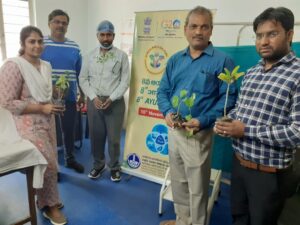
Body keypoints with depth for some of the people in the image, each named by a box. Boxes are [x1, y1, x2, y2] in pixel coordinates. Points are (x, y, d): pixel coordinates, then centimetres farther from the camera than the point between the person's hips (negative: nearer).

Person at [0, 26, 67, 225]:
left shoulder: (46, 66, 10)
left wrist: (55, 99, 5)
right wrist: (42, 108, -19)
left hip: (47, 121, 7)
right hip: (29, 124, -7)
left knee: (50, 162, 12)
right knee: (48, 163, -3)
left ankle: (46, 199, 34)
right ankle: (49, 206, 20)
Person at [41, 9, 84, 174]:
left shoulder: (74, 47, 5)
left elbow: (80, 73, 10)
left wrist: (82, 95, 10)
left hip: (69, 98, 3)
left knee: (70, 130, 15)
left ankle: (70, 159, 36)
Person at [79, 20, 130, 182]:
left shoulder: (121, 56, 1)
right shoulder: (90, 56, 9)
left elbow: (125, 81, -3)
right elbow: (83, 79, 6)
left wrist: (111, 98, -12)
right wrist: (93, 97, -8)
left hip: (115, 102, -2)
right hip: (94, 101, 3)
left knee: (114, 137, 3)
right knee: (96, 136, 10)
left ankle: (114, 167, 24)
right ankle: (98, 165, 30)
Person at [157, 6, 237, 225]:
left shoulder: (222, 61, -7)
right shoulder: (175, 59, 9)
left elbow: (228, 98, -11)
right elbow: (163, 90, 9)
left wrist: (203, 121, -23)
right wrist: (167, 112, -11)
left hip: (199, 133, -5)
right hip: (174, 130, 6)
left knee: (197, 188, 9)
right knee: (178, 182, 21)